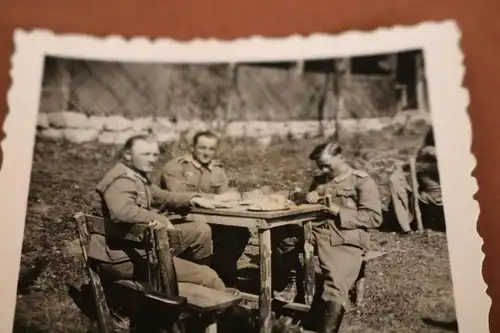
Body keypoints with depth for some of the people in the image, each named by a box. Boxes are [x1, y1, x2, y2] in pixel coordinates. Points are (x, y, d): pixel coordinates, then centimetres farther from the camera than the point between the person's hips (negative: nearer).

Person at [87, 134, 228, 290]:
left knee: (201, 233, 14)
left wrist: (192, 199, 12)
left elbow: (161, 196, 27)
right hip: (125, 257, -11)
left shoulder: (138, 176, 14)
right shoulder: (121, 180, -19)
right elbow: (123, 212, -40)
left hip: (142, 244, 11)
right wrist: (162, 220, -30)